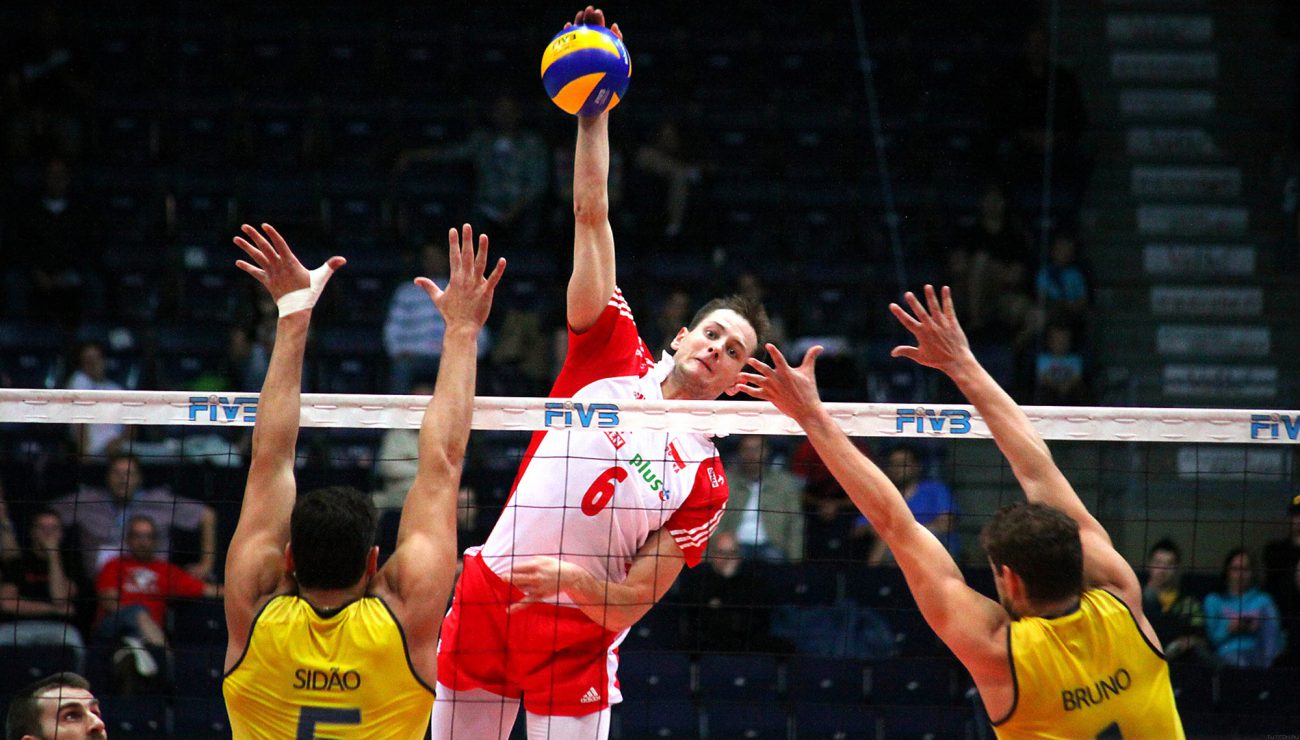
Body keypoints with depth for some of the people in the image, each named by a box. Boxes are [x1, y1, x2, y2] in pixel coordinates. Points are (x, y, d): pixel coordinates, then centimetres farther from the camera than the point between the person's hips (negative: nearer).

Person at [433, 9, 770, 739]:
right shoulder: (615, 359, 4)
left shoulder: (705, 479, 0)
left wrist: (576, 579, -25)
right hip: (487, 597, 2)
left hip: (577, 637, -2)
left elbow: (631, 605, -4)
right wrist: (593, 110, -6)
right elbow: (592, 216, 0)